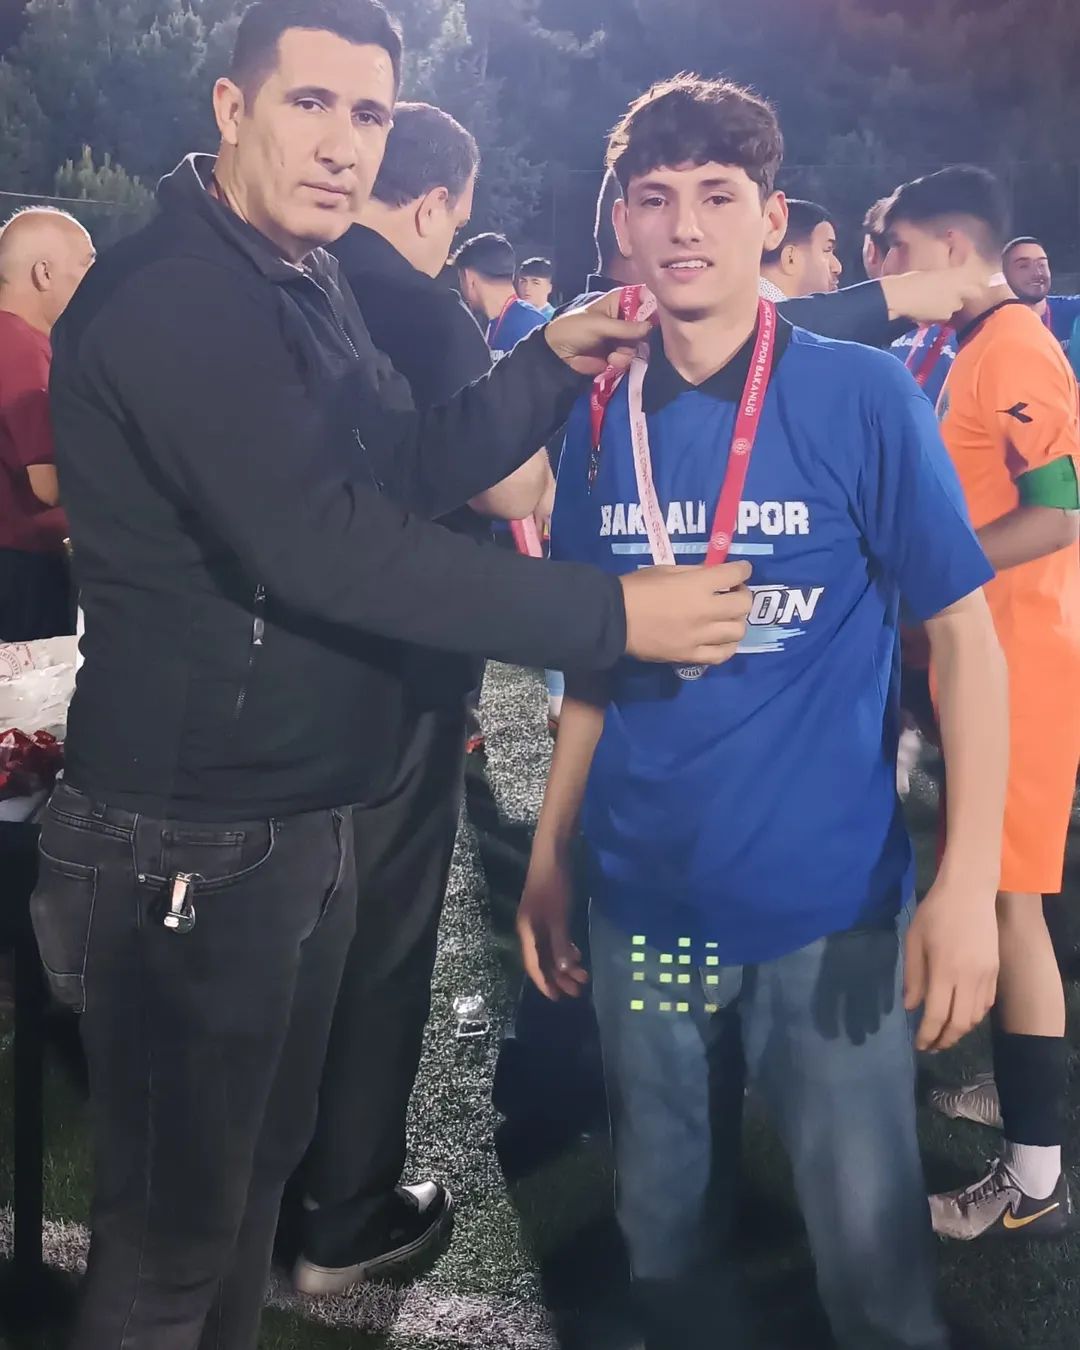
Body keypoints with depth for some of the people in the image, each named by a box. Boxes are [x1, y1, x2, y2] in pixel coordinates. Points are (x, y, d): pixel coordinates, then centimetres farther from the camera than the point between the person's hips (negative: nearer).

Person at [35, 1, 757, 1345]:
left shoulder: (304, 286, 11)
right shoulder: (167, 295, -20)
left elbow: (411, 468, 14)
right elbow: (324, 544, -29)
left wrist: (549, 364, 0)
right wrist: (609, 615, -25)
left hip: (302, 821, 9)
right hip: (191, 846, -9)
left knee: (259, 1163, 24)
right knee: (171, 1242, 6)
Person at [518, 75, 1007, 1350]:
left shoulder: (864, 396, -9)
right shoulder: (602, 421, 2)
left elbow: (962, 632, -8)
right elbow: (594, 662, 9)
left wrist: (966, 882, -15)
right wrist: (549, 854, 6)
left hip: (829, 902, -3)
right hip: (644, 901, 4)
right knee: (664, 1233, 19)